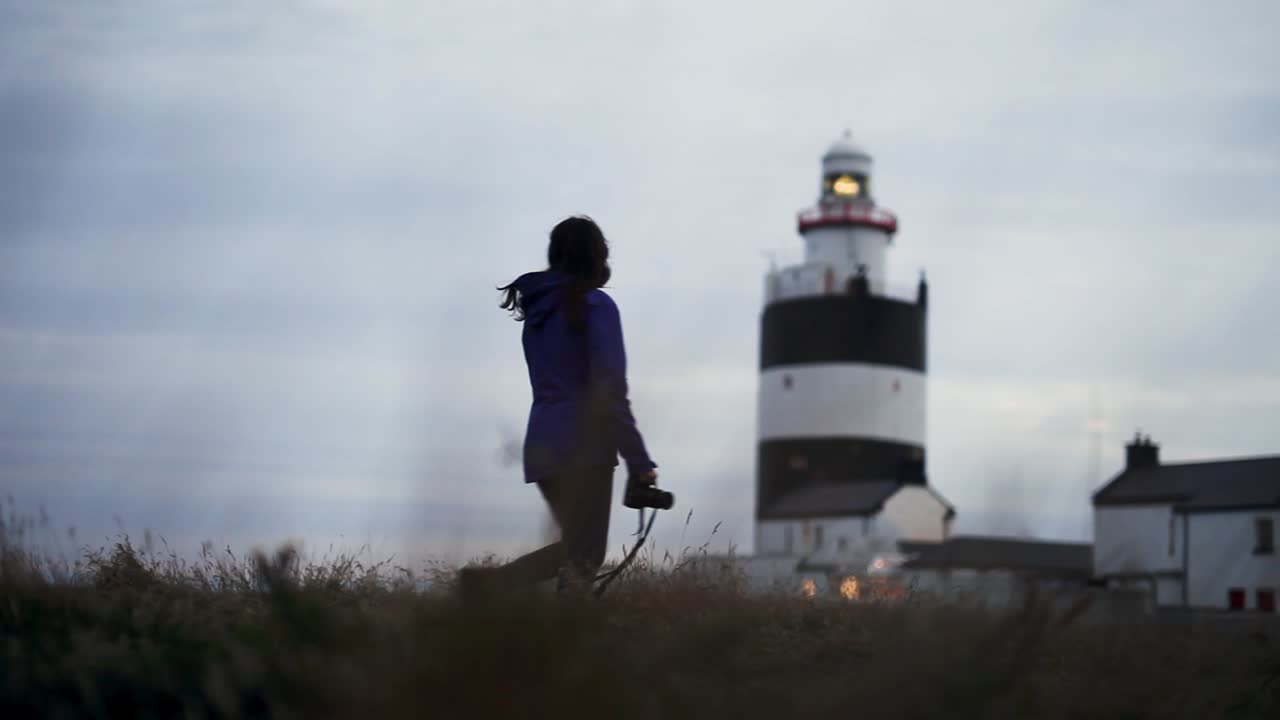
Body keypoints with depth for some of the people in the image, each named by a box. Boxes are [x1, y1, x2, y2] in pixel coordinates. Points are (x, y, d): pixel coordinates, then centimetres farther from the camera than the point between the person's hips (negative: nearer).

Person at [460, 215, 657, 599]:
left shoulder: (538, 309, 14)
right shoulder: (595, 306, -8)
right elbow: (610, 390, -15)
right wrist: (639, 461, -14)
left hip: (542, 444, 7)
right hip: (584, 446, -7)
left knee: (576, 548, 18)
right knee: (583, 557, -3)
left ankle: (486, 582, 5)